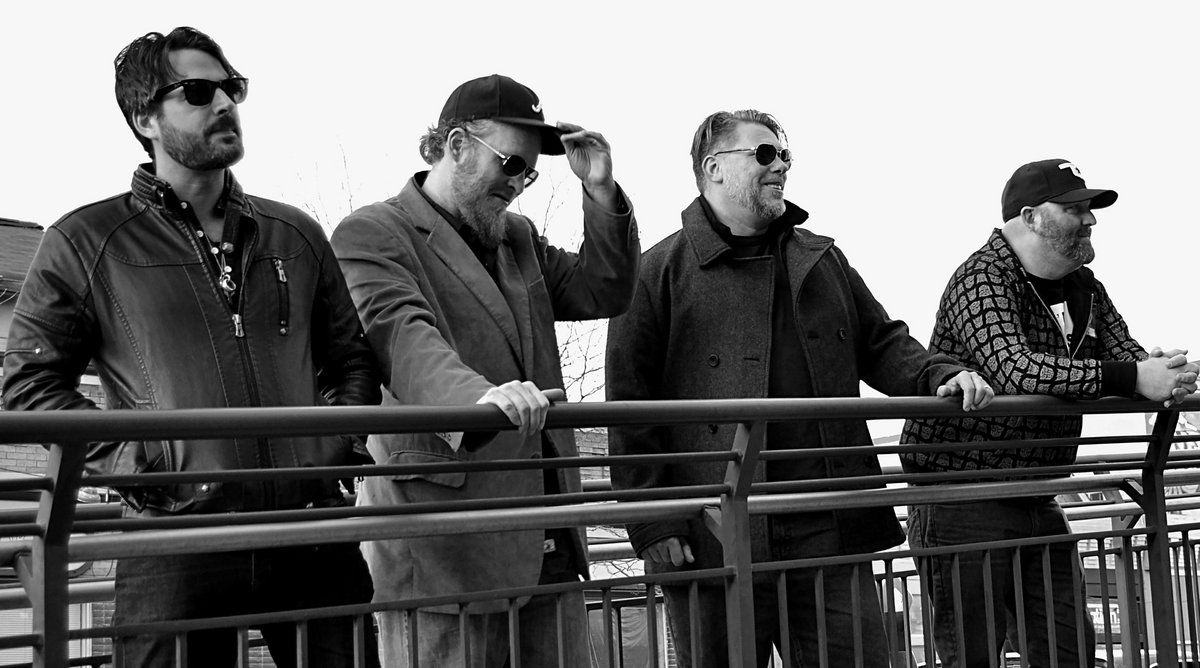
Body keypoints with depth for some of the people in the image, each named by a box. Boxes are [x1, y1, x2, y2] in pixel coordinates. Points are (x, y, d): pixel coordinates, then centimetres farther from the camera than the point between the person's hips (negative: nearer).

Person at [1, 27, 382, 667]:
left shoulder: (296, 235, 14)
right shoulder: (84, 242, 3)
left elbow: (351, 359, 22)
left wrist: (335, 439, 5)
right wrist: (128, 459, -8)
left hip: (313, 534, 4)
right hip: (175, 540, -3)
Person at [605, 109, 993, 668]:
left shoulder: (822, 260, 19)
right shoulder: (660, 272, 1)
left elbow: (881, 345, 23)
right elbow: (630, 410, -4)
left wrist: (939, 377, 1)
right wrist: (653, 528, -10)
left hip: (831, 529, 4)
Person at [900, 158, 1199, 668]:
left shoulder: (1085, 288, 12)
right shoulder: (983, 278, -15)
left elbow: (1127, 356, 10)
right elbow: (1016, 371, -30)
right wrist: (1132, 378, -31)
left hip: (1037, 505, 8)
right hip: (962, 504, -8)